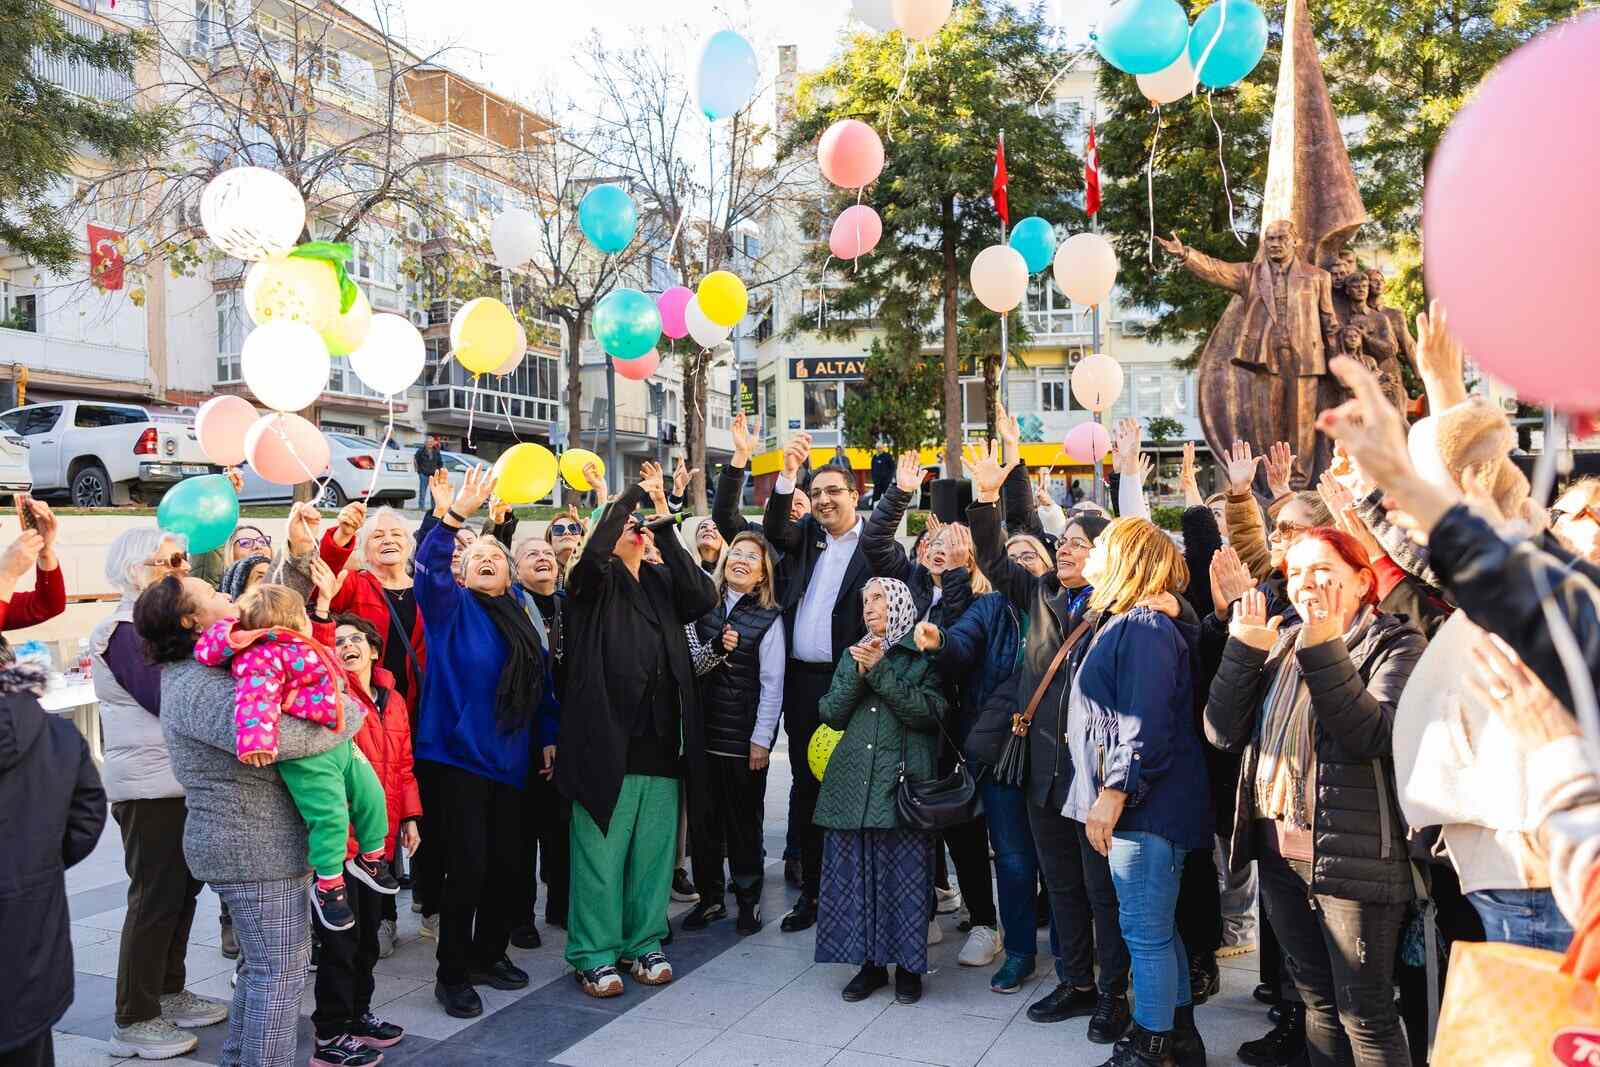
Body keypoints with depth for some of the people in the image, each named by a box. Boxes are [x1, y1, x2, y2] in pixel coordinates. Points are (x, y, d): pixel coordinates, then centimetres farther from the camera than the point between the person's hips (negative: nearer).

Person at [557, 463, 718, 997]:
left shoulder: (662, 581, 13)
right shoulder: (594, 581, 1)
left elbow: (705, 597, -6)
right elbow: (594, 549, -22)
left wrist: (665, 521, -9)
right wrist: (636, 491, -15)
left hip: (660, 742, 5)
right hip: (606, 740, -4)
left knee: (654, 851, 11)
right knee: (601, 852, 2)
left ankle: (643, 943, 26)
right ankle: (594, 955, 14)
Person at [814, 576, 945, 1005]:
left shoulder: (923, 656, 3)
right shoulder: (853, 654, 17)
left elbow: (929, 711, -11)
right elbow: (831, 714, 8)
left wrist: (880, 671, -12)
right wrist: (857, 672, -6)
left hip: (904, 780, -4)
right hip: (852, 781, 4)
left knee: (905, 875, -1)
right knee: (855, 872, 5)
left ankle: (908, 966, 14)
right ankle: (870, 962, 19)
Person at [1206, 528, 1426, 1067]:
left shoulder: (1393, 643, -5)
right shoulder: (1282, 640, 11)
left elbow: (1374, 735, -23)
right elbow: (1223, 731, 0)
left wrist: (1324, 648, -26)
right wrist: (1245, 648, -10)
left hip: (1354, 860, -6)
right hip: (1280, 855, 6)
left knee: (1364, 1015, 3)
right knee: (1317, 1000, 18)